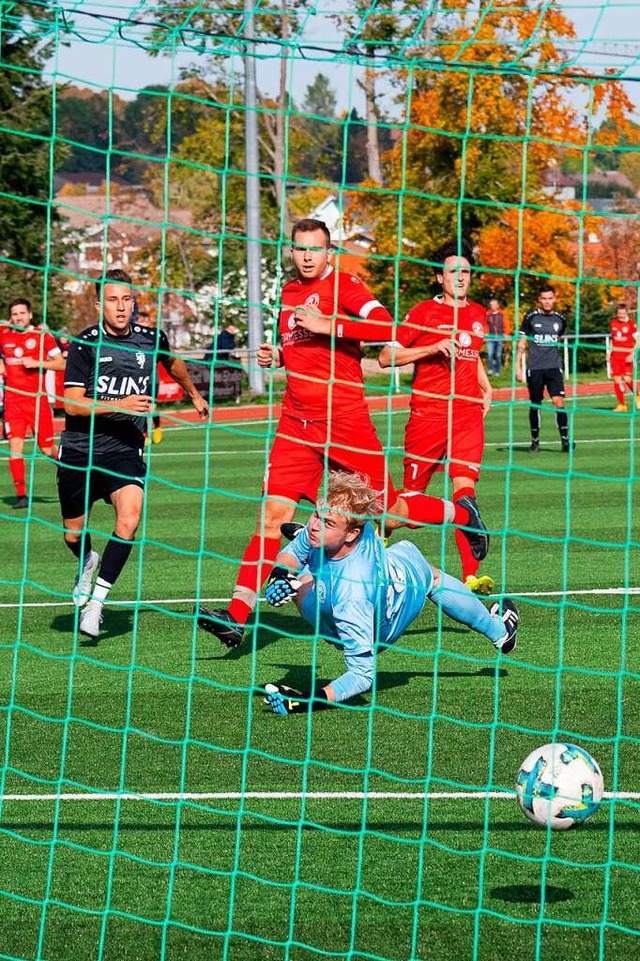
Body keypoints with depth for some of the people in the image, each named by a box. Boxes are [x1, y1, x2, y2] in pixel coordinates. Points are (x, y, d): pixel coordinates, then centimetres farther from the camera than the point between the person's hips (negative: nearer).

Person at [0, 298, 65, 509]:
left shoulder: (42, 335, -2)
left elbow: (61, 364, -2)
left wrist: (37, 363, -14)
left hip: (37, 398, -2)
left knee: (47, 449, 3)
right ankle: (21, 494, -8)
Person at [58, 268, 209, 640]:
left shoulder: (151, 340, -1)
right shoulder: (85, 344, -9)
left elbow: (174, 362, 25)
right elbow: (72, 403, -13)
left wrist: (195, 395, 41)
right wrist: (120, 405, -26)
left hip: (124, 449, 1)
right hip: (79, 448, 0)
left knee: (130, 516, -26)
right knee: (74, 534, 12)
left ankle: (96, 601, -18)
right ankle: (88, 564, 50)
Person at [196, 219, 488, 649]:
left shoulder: (344, 284, -6)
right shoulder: (288, 294, 15)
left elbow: (385, 326, -22)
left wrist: (327, 325, -25)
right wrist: (277, 355, 11)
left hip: (345, 418, -5)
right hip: (297, 423, 5)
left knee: (389, 511, 3)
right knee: (272, 513, -7)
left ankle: (461, 512, 33)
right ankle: (237, 617, -10)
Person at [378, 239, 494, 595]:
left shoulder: (478, 314, 14)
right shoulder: (424, 312, -2)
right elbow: (387, 356, -5)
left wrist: (486, 389, 17)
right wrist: (434, 348, -14)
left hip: (468, 412, 3)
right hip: (428, 412, -3)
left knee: (465, 488, -13)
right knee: (413, 494, 5)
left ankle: (472, 573, -21)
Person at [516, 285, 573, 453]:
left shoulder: (560, 319, 7)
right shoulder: (531, 317, 0)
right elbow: (521, 343, 3)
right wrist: (518, 366, -2)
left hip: (554, 367, 1)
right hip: (534, 368, -1)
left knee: (558, 401, -13)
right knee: (535, 405, 6)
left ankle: (565, 439, -13)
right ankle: (535, 440, 19)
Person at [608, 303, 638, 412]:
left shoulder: (632, 324, -7)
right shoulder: (613, 323, 8)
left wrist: (632, 354, -17)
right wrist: (609, 353, 14)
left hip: (627, 356, -4)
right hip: (615, 355, 4)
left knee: (627, 379, -11)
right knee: (617, 379, -1)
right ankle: (621, 405, 7)